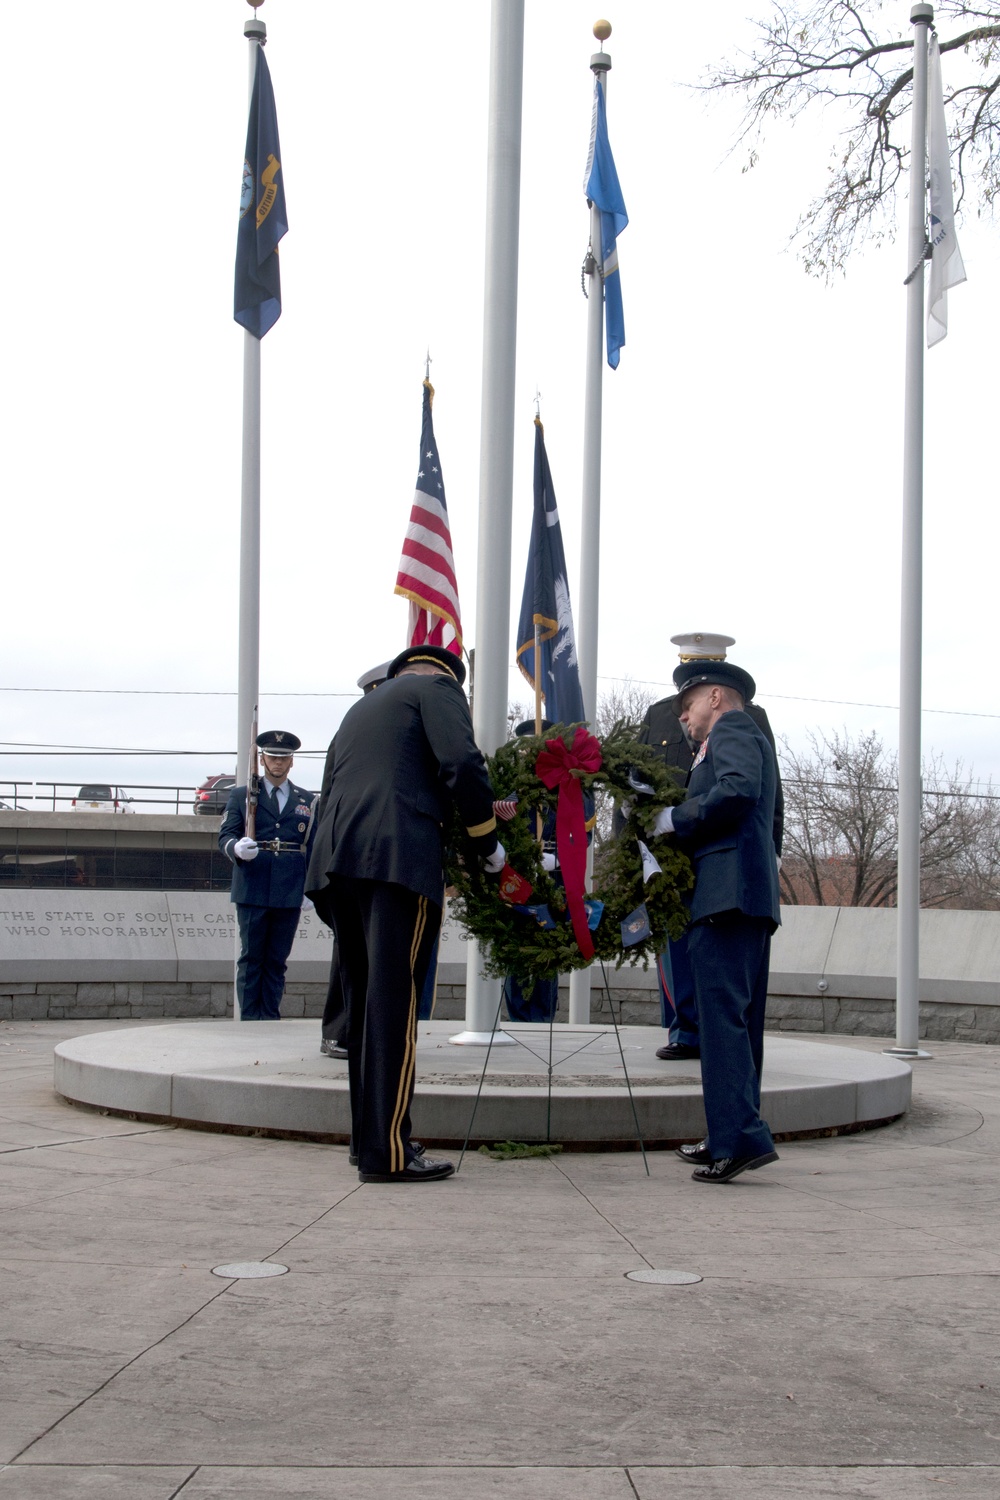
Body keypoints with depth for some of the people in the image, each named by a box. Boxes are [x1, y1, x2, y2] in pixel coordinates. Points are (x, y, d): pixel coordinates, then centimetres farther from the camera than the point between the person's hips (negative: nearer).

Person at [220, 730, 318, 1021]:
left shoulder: (308, 801, 14)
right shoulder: (241, 796, 11)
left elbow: (314, 847, 13)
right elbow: (225, 836, 2)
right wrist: (236, 848, -21)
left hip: (289, 895, 1)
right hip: (252, 891, -1)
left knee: (277, 961, 4)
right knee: (251, 959, -1)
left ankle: (270, 1018, 8)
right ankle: (249, 1019, 1)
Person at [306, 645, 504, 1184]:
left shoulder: (360, 709, 33)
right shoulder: (438, 688, 10)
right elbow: (462, 764, -6)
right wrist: (486, 841, 3)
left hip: (335, 857, 7)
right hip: (398, 856, -7)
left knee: (364, 1001, 13)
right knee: (393, 1002, -9)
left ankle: (366, 1138, 16)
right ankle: (386, 1151, -12)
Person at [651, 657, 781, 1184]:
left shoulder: (732, 729, 0)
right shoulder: (747, 737, 29)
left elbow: (738, 790, -20)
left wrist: (675, 819, -10)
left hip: (727, 894, -11)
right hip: (751, 899, 11)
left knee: (722, 1016, -14)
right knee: (739, 1020, 12)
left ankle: (740, 1137, -20)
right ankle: (733, 1137, 18)